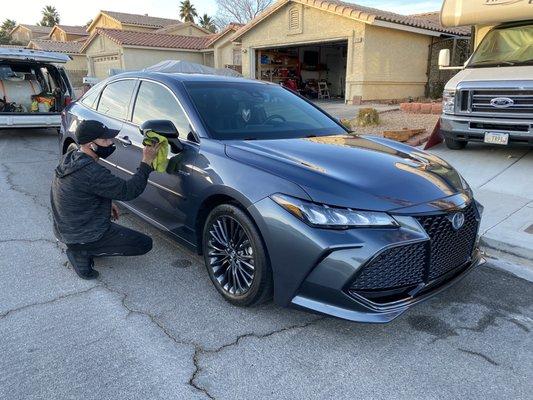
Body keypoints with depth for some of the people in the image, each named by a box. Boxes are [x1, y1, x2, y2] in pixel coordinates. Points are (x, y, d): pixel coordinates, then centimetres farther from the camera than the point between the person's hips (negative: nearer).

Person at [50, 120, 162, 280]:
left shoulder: (69, 158, 1)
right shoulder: (91, 171, -29)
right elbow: (127, 191, -25)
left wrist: (107, 203, 8)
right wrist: (146, 163, -20)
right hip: (83, 236, -9)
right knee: (145, 243, -3)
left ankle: (80, 248, 14)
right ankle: (83, 253, -3)